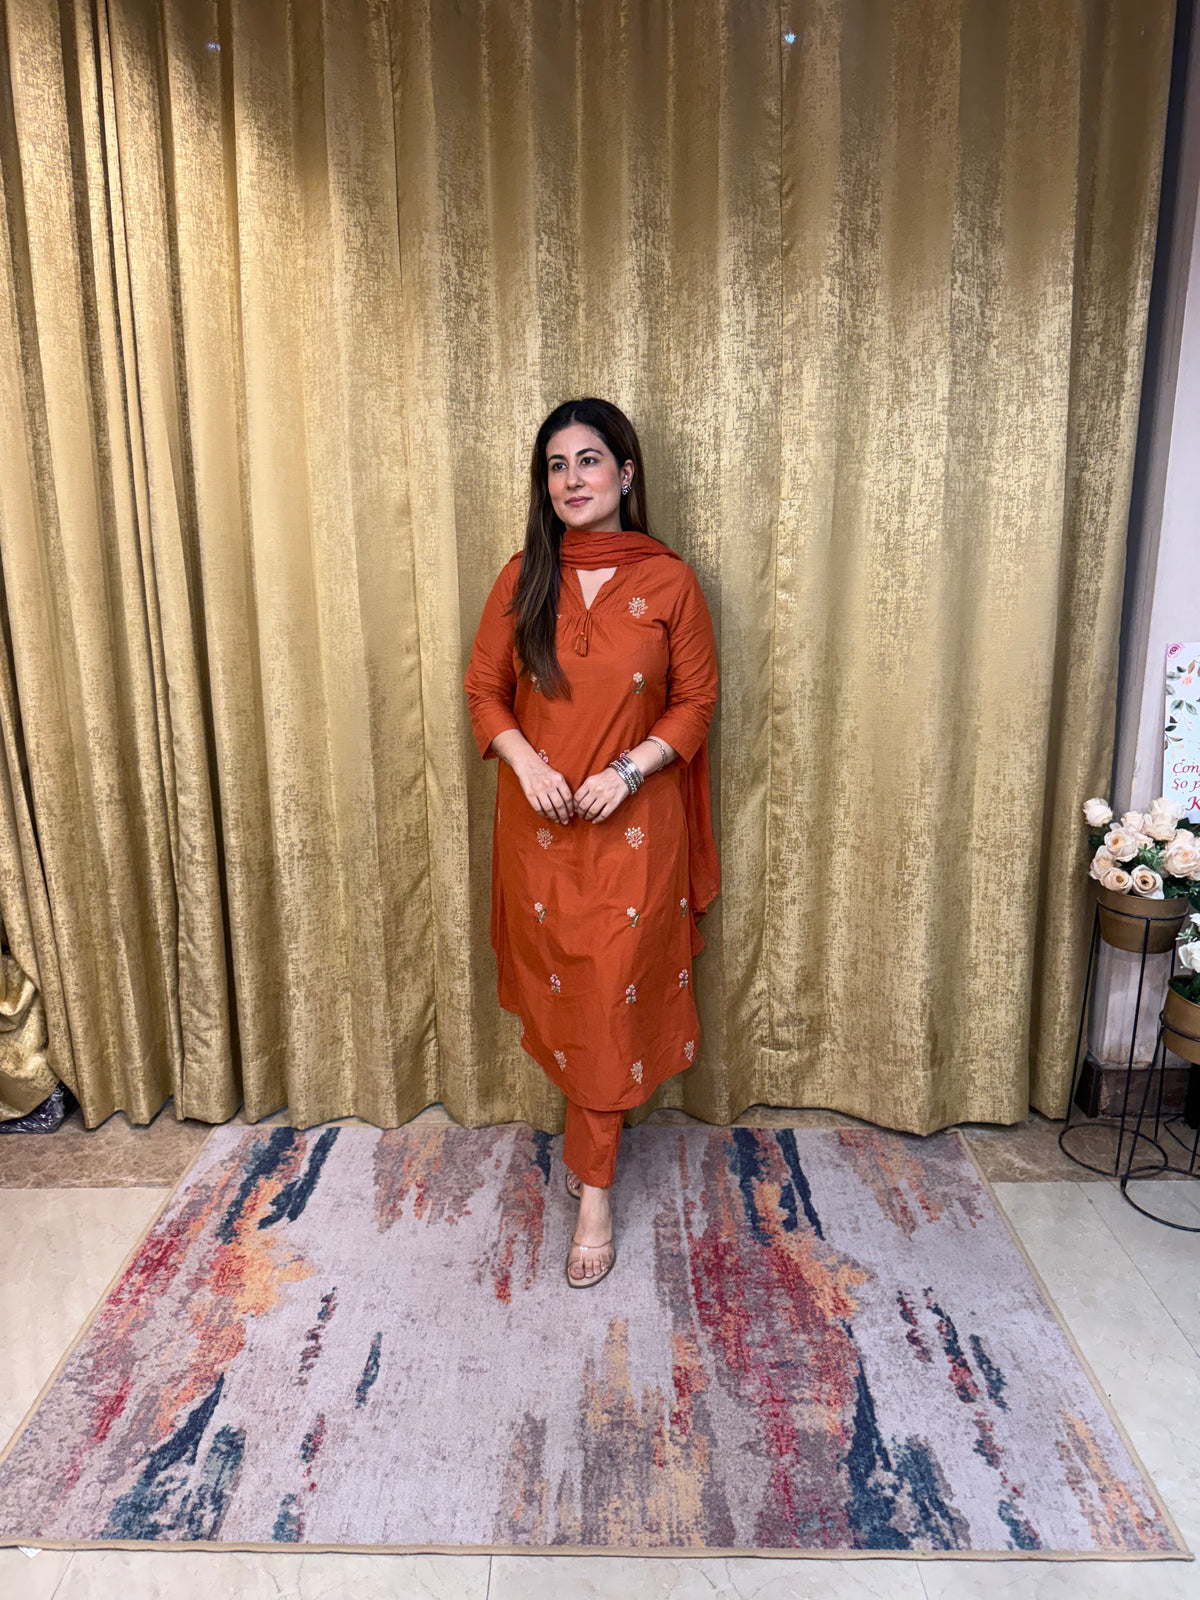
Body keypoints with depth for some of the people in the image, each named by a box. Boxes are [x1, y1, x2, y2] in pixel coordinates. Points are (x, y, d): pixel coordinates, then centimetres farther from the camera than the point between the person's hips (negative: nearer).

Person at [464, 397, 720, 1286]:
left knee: (612, 999, 1)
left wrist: (630, 768, -16)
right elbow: (485, 689, 6)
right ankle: (594, 1133, 39)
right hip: (538, 823, 3)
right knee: (555, 991, 14)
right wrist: (524, 761, -12)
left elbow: (696, 701, -1)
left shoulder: (669, 581, -5)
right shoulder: (524, 579, 1)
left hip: (633, 825, -2)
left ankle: (594, 1192, 16)